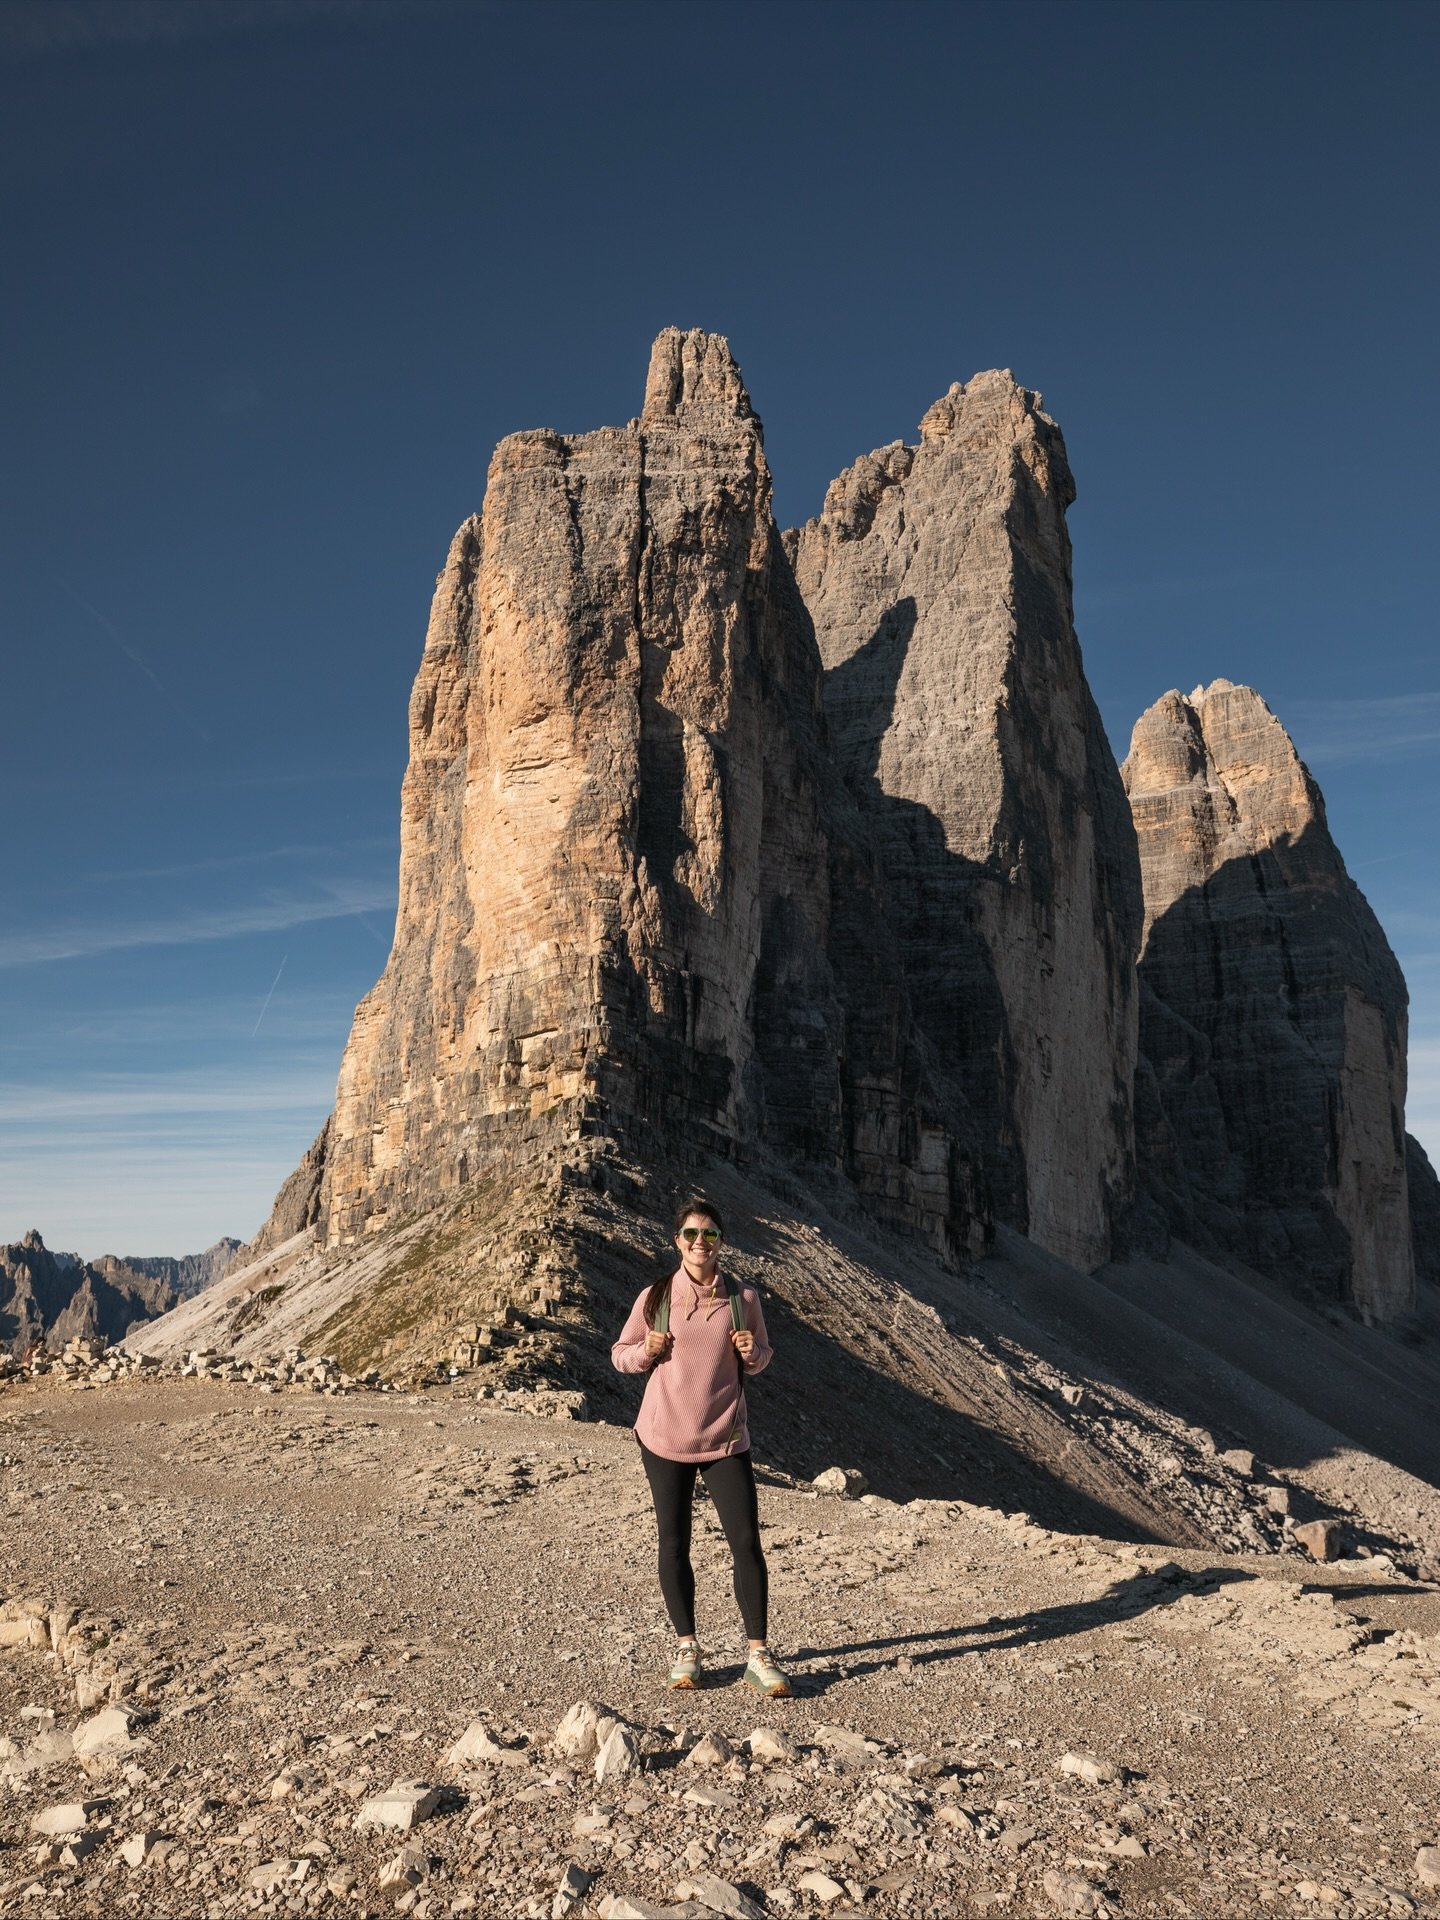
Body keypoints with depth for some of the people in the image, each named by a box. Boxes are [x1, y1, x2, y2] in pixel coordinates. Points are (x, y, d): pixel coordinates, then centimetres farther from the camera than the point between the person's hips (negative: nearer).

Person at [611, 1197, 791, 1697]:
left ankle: (758, 1654, 9)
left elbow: (761, 1357, 12)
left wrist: (752, 1351, -12)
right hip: (665, 1439, 0)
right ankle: (686, 1647, 25)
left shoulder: (743, 1298, -2)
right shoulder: (655, 1297, -5)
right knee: (674, 1546, 9)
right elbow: (620, 1353, 6)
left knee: (747, 1544, -3)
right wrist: (645, 1351, -16)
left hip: (726, 1440, 0)